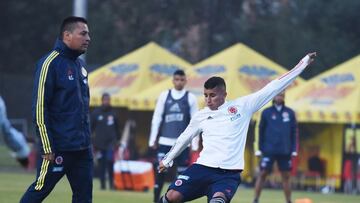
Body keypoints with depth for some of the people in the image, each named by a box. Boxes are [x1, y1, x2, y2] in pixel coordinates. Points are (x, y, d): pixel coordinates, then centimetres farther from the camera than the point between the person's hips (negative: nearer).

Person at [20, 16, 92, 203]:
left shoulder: (80, 65, 15)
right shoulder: (50, 63, -11)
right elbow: (39, 107, -14)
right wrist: (47, 148, -17)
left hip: (82, 149, 8)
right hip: (58, 148, -8)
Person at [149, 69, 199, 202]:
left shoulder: (190, 98, 2)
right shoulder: (164, 95, 6)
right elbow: (157, 118, 7)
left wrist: (195, 144, -3)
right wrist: (153, 139, 3)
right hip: (165, 141, 1)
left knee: (182, 173, 2)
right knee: (160, 171, -5)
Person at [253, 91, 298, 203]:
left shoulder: (290, 113, 6)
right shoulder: (266, 112, 3)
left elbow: (294, 131, 8)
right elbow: (261, 130, 5)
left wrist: (294, 149, 3)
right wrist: (260, 148, 2)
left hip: (285, 151, 1)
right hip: (269, 150, -1)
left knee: (286, 176, 5)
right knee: (262, 174, -5)